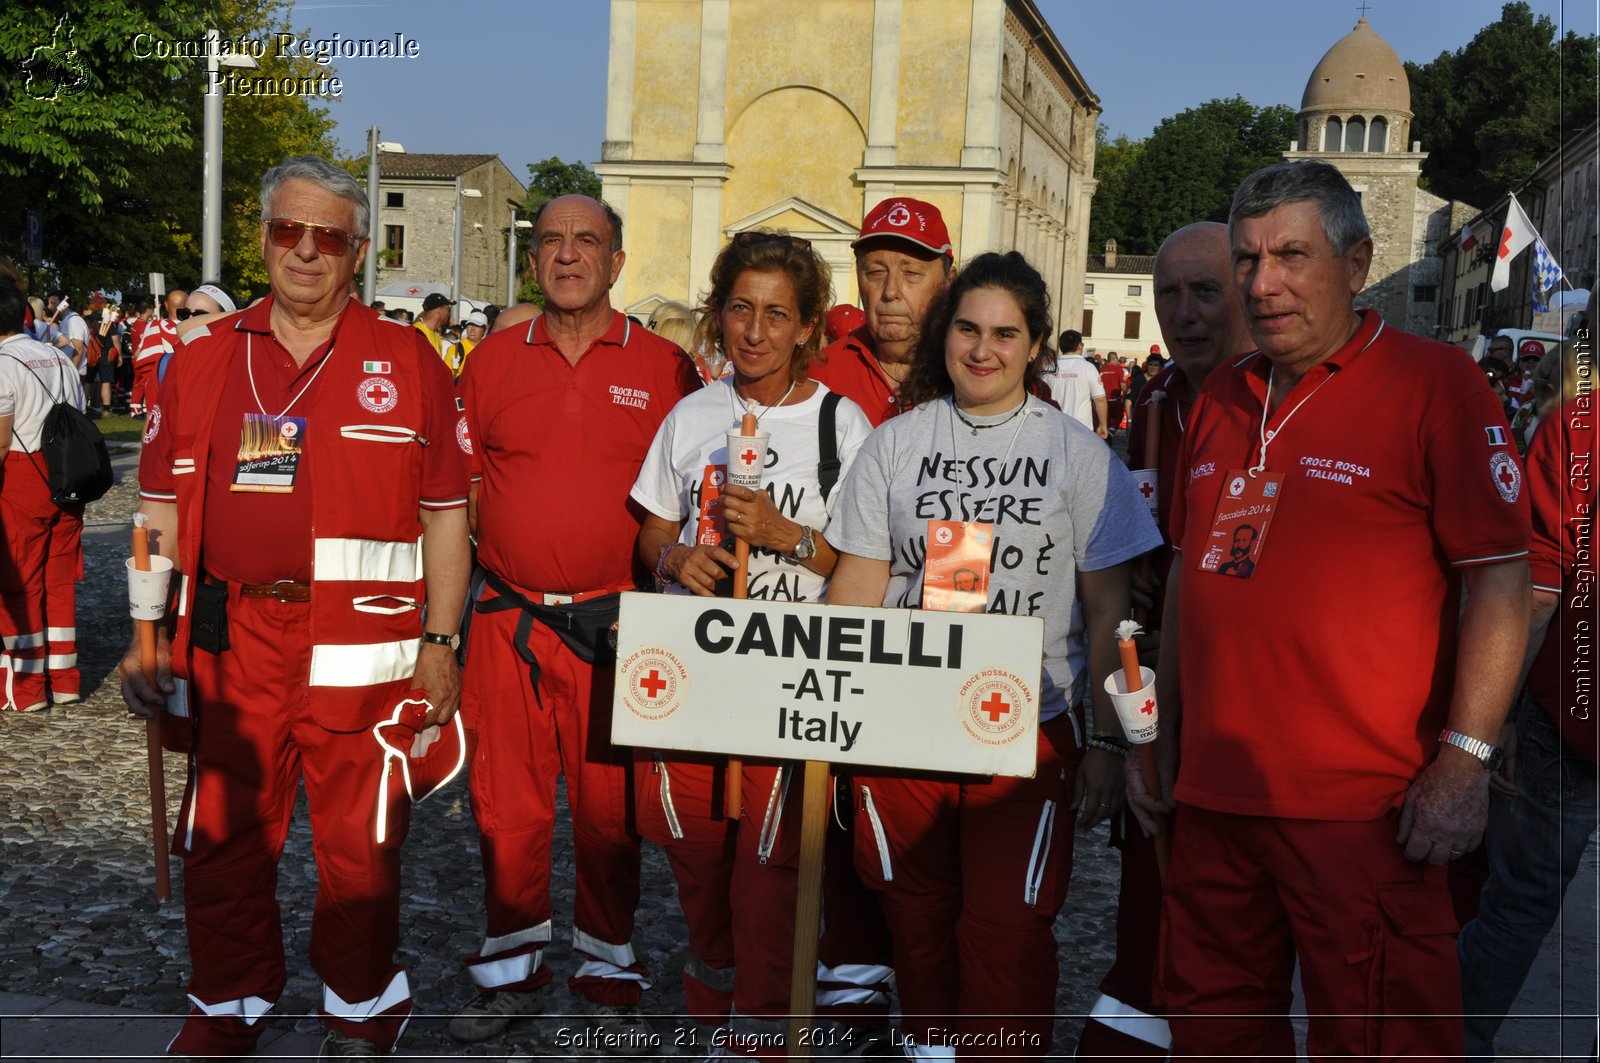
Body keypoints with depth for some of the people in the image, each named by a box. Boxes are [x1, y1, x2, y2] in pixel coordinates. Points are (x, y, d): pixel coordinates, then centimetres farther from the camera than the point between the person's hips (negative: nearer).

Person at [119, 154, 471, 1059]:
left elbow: (445, 514, 2)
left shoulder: (408, 364, 2)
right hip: (230, 641, 3)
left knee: (359, 841, 7)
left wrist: (439, 643, -3)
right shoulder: (204, 362, 10)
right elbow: (165, 511, 13)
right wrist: (146, 635, 6)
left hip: (362, 643, -3)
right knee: (222, 834, 12)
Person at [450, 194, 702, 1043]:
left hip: (616, 628, -2)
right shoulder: (493, 360, 8)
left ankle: (608, 971, 26)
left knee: (609, 807, 8)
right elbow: (458, 488, 12)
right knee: (506, 804, 8)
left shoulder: (664, 368, 1)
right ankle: (510, 966, 26)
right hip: (508, 621, 2)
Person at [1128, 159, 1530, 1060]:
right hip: (1214, 791, 7)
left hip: (1364, 805, -6)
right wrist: (1160, 733, 18)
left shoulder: (1435, 383, -6)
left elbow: (1502, 578, -9)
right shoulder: (1224, 397, 13)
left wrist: (1465, 759, -16)